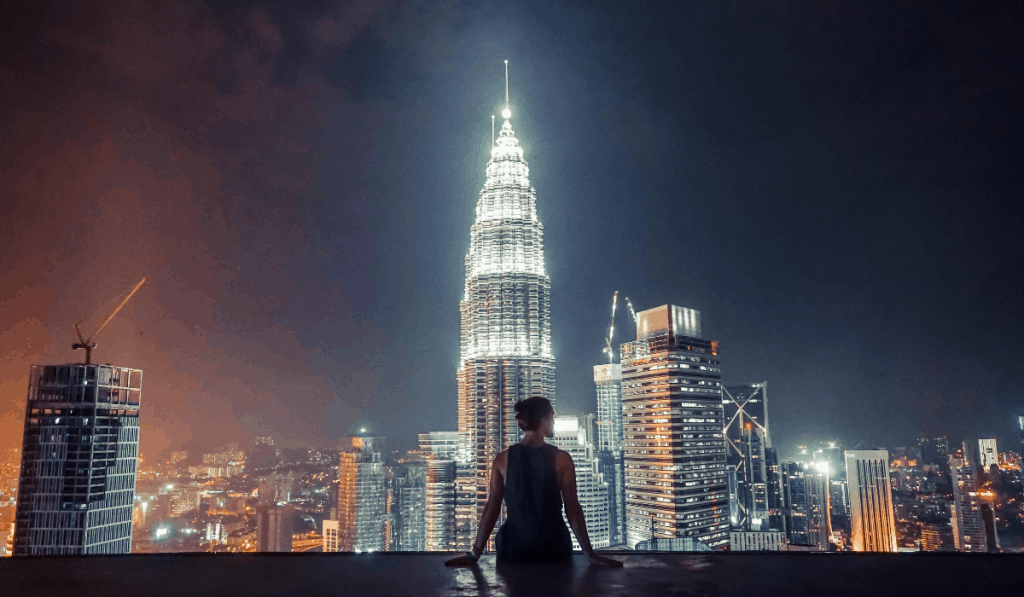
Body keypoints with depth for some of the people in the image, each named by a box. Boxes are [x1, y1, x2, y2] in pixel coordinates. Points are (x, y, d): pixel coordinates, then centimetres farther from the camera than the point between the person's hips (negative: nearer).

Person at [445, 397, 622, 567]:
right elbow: (572, 508, -9)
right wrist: (590, 554, -4)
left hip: (513, 549, 2)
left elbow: (492, 507, -5)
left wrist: (475, 554, -1)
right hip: (553, 549, -1)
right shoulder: (561, 459, -9)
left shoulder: (503, 460, -4)